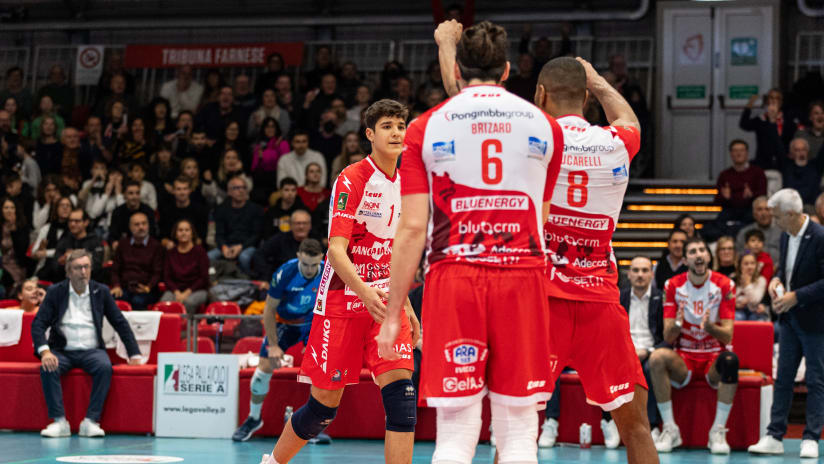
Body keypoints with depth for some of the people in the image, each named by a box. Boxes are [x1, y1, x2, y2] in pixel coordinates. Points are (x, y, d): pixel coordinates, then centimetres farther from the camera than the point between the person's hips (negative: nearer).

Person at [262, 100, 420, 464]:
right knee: (325, 404, 1)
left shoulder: (404, 184, 10)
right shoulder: (352, 180, -11)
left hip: (384, 301, 5)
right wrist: (364, 291, -35)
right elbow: (336, 250, -19)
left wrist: (405, 306, 19)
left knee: (401, 393, -13)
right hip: (342, 301, -5)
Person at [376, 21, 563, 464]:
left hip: (453, 278, -1)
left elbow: (412, 228, -1)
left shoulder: (426, 127, 4)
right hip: (522, 278, 1)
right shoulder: (544, 125, 11)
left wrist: (393, 313, 4)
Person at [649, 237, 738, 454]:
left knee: (730, 360, -36)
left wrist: (710, 326, -30)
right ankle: (670, 429, -23)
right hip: (683, 358, 1)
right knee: (657, 357, -31)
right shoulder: (673, 286, 0)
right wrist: (677, 324, -28)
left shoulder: (724, 285, -3)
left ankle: (718, 431, -27)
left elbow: (727, 336, -8)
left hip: (714, 357, -1)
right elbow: (667, 337, -4)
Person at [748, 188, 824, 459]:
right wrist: (777, 280, 0)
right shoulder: (786, 235, 4)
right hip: (789, 317, 8)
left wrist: (796, 296, -21)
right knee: (783, 378, 8)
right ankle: (774, 437, 12)